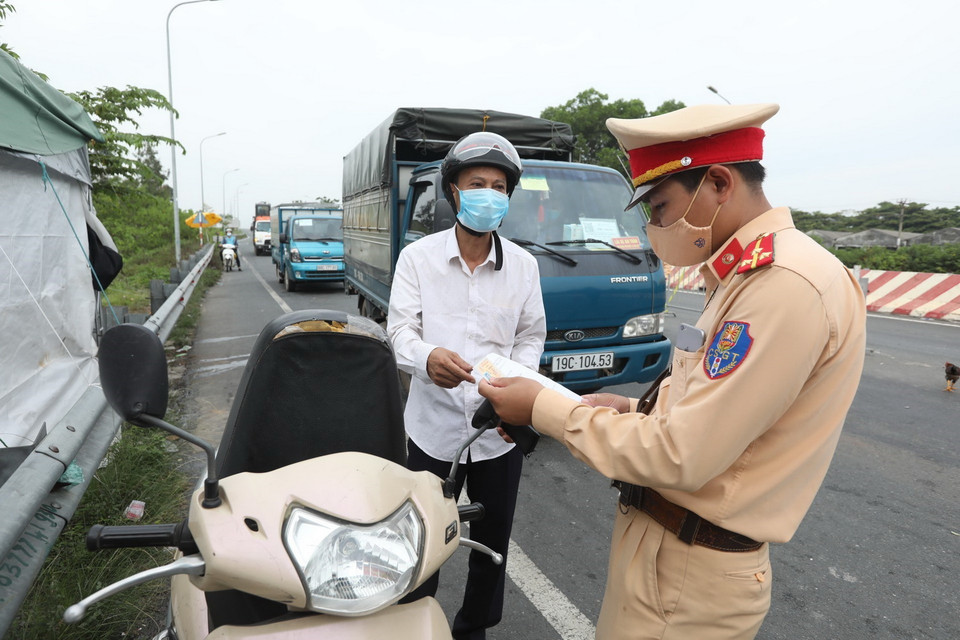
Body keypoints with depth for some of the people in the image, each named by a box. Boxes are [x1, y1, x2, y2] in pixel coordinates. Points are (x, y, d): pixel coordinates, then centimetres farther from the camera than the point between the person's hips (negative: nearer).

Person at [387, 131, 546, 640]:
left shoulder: (524, 265, 4)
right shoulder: (417, 256, -3)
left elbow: (532, 335, 8)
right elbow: (399, 329, -9)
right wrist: (427, 357, -32)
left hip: (499, 430, 2)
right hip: (433, 427, -2)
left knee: (492, 545, 18)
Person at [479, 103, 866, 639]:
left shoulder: (786, 284, -25)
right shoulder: (750, 272, 9)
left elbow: (680, 457, -26)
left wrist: (543, 409, -17)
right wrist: (635, 409, 4)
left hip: (686, 573, -9)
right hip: (665, 538, 9)